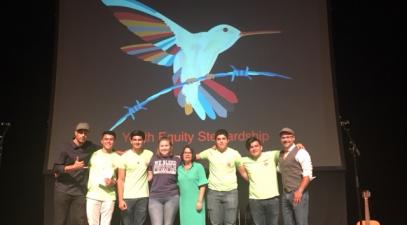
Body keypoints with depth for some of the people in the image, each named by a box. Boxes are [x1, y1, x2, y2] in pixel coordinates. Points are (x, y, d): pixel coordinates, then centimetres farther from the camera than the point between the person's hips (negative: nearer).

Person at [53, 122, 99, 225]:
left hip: (80, 191, 2)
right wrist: (74, 167, -23)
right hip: (63, 190, -2)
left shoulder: (90, 147, 6)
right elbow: (55, 169, -10)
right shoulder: (64, 148, -5)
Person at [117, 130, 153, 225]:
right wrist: (120, 199, -10)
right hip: (127, 197, -1)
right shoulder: (125, 156, -4)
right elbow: (120, 180, -5)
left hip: (143, 197, 1)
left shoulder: (149, 154, 1)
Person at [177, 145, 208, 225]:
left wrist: (200, 201, -13)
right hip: (184, 203, 3)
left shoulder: (198, 167, -2)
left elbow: (202, 185, -7)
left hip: (196, 202, -3)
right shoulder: (179, 169, 9)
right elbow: (177, 185, 12)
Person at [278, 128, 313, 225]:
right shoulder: (281, 154, 13)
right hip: (285, 194, 6)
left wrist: (300, 191, -20)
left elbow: (308, 174, -13)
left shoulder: (300, 152, -7)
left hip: (298, 194, -6)